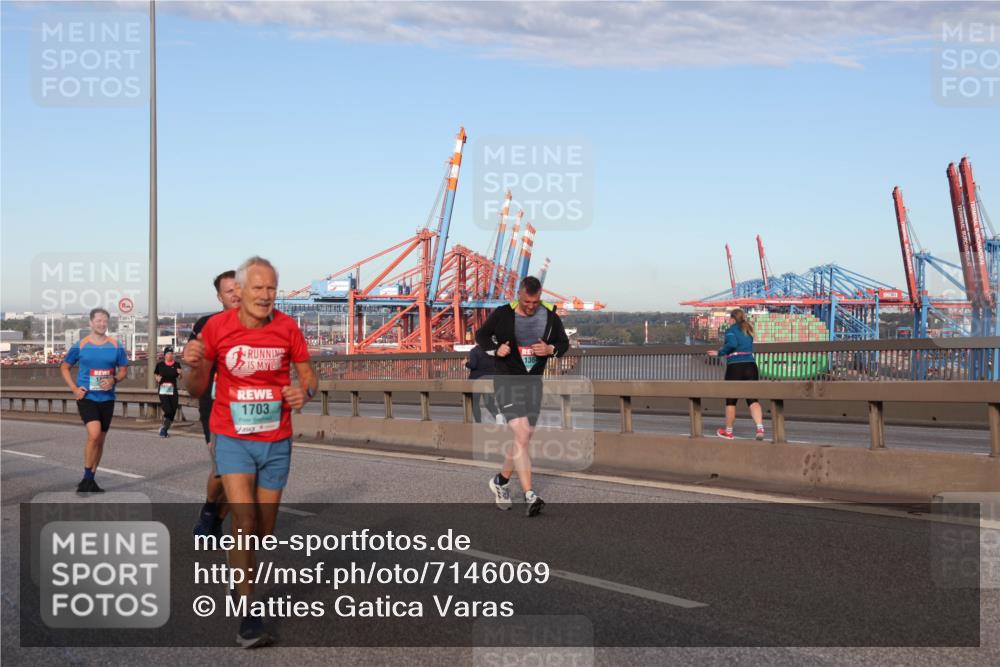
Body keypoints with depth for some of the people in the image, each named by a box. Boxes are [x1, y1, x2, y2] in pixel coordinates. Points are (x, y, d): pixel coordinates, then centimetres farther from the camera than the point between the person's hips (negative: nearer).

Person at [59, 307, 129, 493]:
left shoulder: (115, 346, 3)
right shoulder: (80, 345, -1)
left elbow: (124, 370, 11)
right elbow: (65, 367, 9)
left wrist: (114, 380, -11)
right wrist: (74, 389, -4)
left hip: (107, 399, 4)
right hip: (87, 397, -3)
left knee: (100, 440, 9)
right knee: (94, 434, -21)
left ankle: (90, 480, 23)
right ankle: (87, 478, -8)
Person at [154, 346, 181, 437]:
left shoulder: (176, 365, 2)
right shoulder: (160, 365, 0)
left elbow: (179, 378, 9)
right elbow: (155, 374, 16)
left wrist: (180, 373, -12)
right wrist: (157, 378, -6)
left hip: (173, 390, 2)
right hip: (163, 390, -2)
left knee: (173, 411, 4)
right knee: (168, 410, -15)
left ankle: (165, 429, 23)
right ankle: (164, 426, 10)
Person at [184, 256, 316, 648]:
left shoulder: (287, 327, -4)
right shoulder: (217, 327, -7)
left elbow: (307, 374, 5)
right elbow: (197, 390, 1)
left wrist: (305, 391, -18)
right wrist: (195, 367, -21)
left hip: (276, 442, 2)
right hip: (233, 439, -2)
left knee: (264, 531, 10)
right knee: (244, 522, -17)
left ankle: (244, 581, 36)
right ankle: (248, 616, -13)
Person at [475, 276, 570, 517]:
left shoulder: (550, 317, 1)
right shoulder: (502, 314, -7)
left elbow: (564, 343, 11)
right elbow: (481, 335, 7)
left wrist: (551, 349, -11)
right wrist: (496, 348, -13)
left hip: (533, 384, 5)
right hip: (506, 381, -5)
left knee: (523, 440, 12)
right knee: (521, 435, -19)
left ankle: (501, 481, 36)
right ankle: (529, 495, -22)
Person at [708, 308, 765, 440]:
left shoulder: (731, 330, -2)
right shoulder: (748, 331, 18)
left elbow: (732, 344, -19)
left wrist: (719, 353, -7)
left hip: (735, 366, -5)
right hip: (750, 365, 5)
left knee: (731, 400, 10)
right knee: (752, 399, 0)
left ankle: (728, 431, 22)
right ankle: (760, 427, -21)